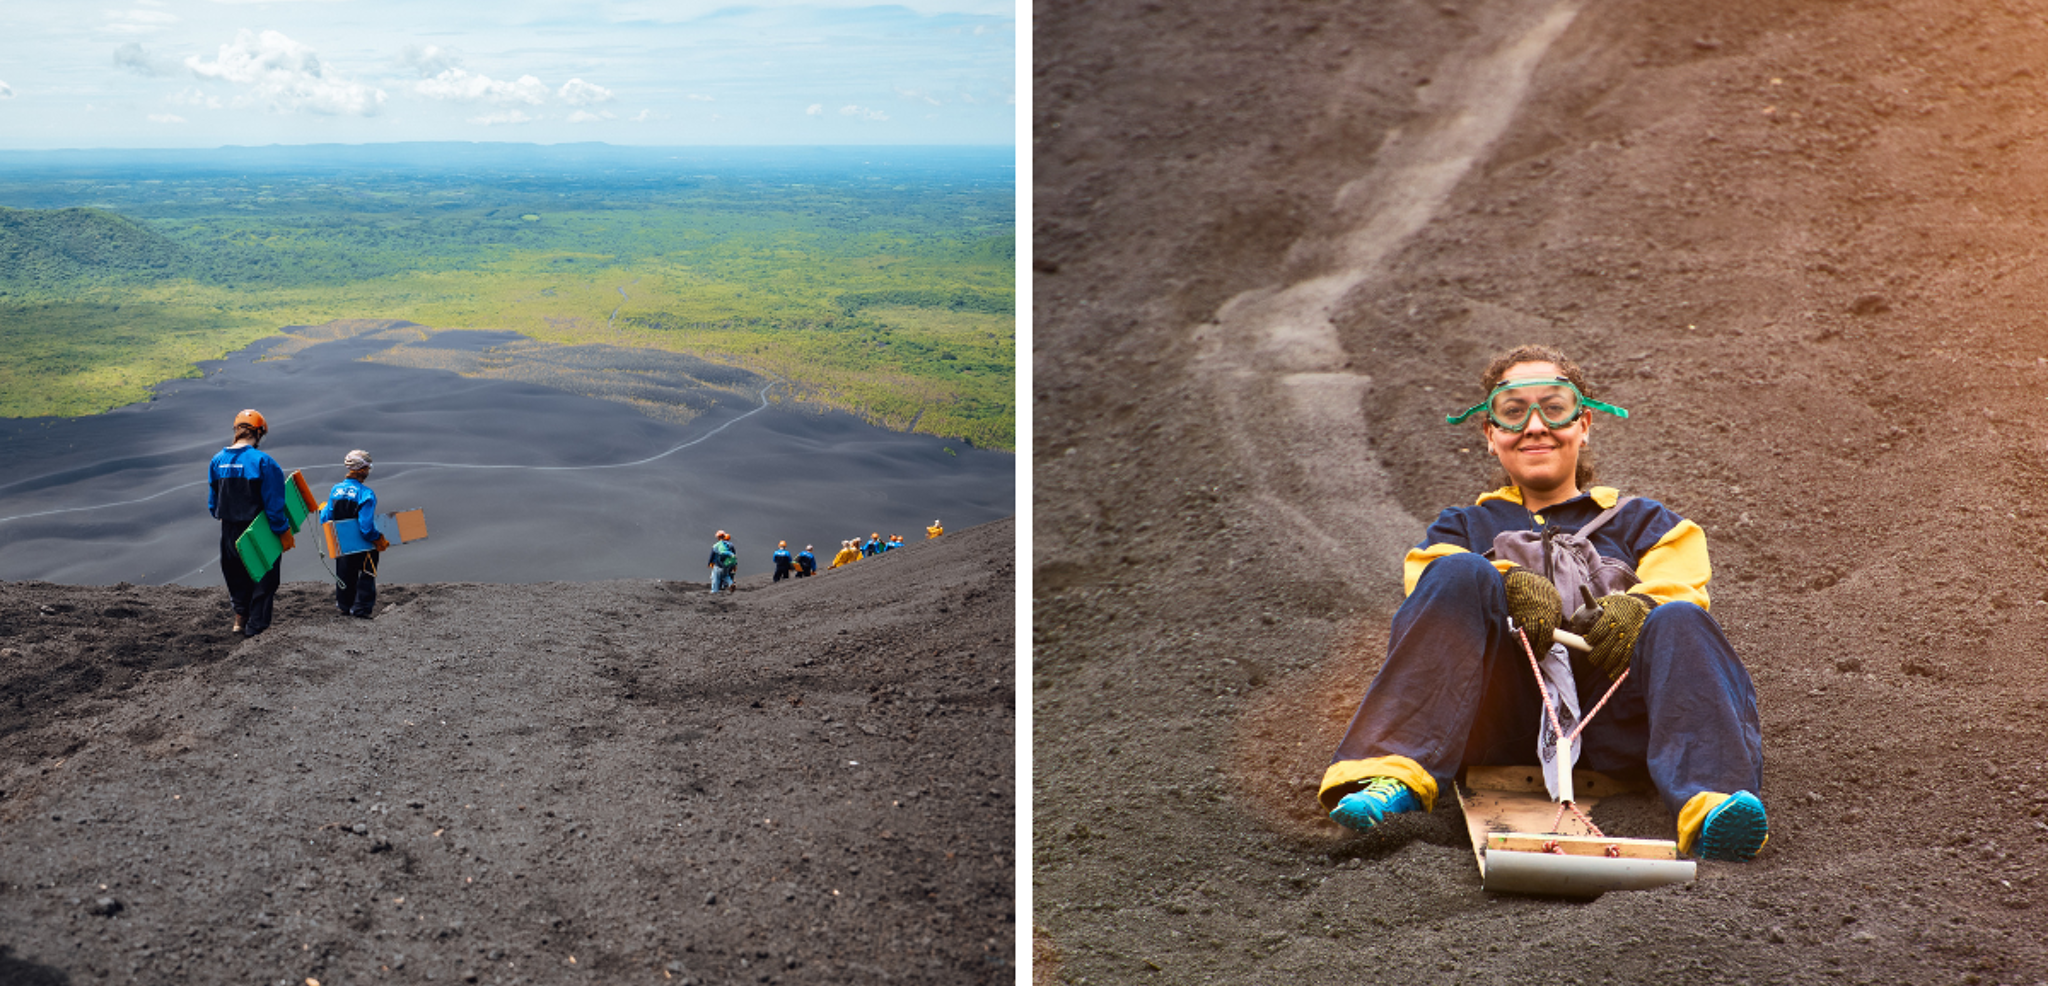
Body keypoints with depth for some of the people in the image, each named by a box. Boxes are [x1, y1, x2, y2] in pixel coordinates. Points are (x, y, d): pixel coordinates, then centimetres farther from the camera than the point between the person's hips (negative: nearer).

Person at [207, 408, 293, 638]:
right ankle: (256, 625, 10)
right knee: (264, 576, 7)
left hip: (229, 532, 6)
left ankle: (240, 617, 32)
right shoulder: (262, 461, -16)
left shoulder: (218, 460, 2)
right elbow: (274, 504, -16)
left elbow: (212, 501, 13)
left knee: (236, 574, 22)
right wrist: (283, 532, -8)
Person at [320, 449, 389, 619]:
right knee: (366, 575, 12)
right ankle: (360, 608, 13)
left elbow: (325, 519, 1)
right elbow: (366, 527, -27)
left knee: (345, 574, 23)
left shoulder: (336, 490, -5)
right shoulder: (366, 494, -22)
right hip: (363, 546, -5)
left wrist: (322, 509, 22)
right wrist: (379, 540, -14)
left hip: (341, 544, 6)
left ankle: (344, 605, 35)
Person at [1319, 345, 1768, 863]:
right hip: (1504, 720, 0)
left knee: (1679, 622, -28)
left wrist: (1638, 609, -16)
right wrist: (1508, 583, -16)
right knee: (1462, 575, -26)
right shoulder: (1466, 525, 32)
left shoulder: (1638, 519, 32)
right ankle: (1392, 775, -38)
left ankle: (1711, 803, -51)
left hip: (1612, 722, 1)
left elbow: (1680, 587, 10)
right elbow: (1428, 572, 7)